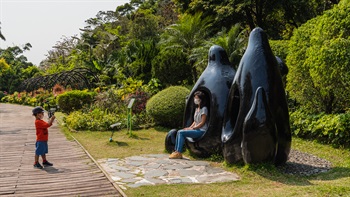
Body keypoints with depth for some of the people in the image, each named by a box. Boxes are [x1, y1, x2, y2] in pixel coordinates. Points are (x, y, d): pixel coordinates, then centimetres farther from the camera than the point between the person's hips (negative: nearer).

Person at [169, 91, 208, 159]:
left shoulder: (204, 109, -9)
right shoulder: (197, 108, 18)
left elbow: (202, 123, -15)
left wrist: (192, 128, -15)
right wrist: (190, 127, 3)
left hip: (202, 130, -9)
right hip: (196, 129, 9)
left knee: (181, 132, -23)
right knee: (179, 132, -9)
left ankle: (179, 153, -22)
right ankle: (176, 151, -11)